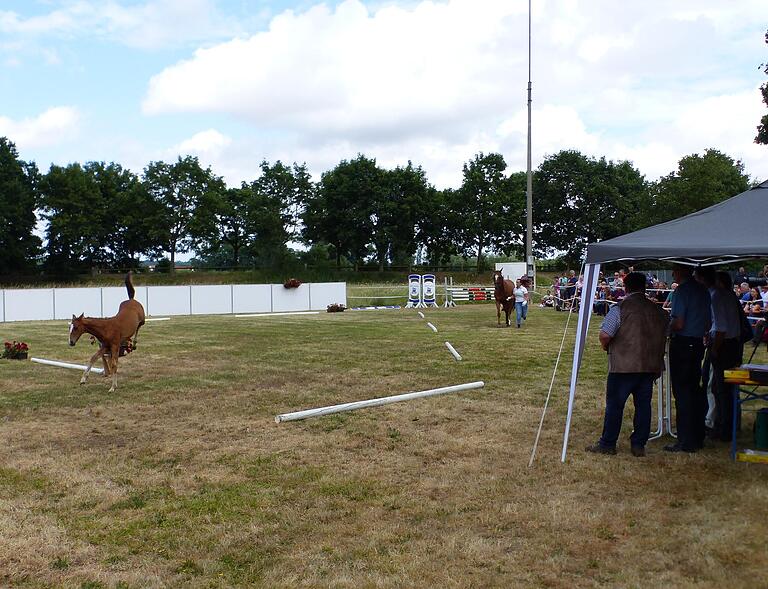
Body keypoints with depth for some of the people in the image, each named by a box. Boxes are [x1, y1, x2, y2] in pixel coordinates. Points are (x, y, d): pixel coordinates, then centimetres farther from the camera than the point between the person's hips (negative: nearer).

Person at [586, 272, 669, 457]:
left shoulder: (620, 308, -11)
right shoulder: (657, 310, 7)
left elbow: (604, 335, -17)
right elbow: (664, 336, 15)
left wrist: (606, 347, 4)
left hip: (624, 366, -5)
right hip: (651, 366, 5)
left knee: (614, 405, 4)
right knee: (643, 405, 11)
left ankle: (607, 444, 11)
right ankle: (639, 445, 16)